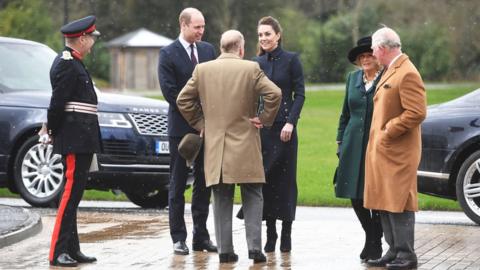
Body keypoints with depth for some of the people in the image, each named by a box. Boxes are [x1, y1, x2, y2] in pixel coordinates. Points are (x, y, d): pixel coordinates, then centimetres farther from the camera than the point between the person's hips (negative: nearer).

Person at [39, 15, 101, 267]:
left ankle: (72, 249, 17)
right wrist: (52, 131, -5)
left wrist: (50, 129, 12)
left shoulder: (71, 63, 17)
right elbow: (58, 102, -17)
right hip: (76, 139, -10)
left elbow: (58, 102, 18)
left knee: (73, 194, 12)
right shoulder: (67, 65, -15)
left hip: (82, 139, 10)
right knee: (71, 194, -10)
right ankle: (58, 252, -9)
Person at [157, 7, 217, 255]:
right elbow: (169, 92, -12)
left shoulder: (208, 50, 10)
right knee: (178, 185, 1)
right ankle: (178, 238, 4)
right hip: (181, 127, -5)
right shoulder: (168, 54, -6)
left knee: (204, 183, 7)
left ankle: (201, 236, 13)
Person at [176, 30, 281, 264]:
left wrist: (199, 124, 14)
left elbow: (183, 100, 6)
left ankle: (225, 250, 5)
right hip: (245, 145, -2)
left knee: (222, 200, 8)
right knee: (252, 198, 6)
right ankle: (254, 247, -2)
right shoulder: (251, 69, -5)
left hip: (215, 146, 2)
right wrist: (264, 119, 0)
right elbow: (274, 94, -13)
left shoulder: (202, 70, 3)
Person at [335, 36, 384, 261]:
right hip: (354, 147, 5)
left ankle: (375, 243, 14)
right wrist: (340, 142, 13)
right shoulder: (352, 78, 12)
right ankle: (371, 236, 25)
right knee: (355, 196, 5)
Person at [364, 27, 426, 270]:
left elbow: (417, 113, -21)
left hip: (397, 152, -10)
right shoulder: (389, 72, 16)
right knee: (384, 203, 11)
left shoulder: (407, 74, -14)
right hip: (381, 150, 10)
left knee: (398, 203, -7)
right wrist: (379, 133, 14)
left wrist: (388, 132, -16)